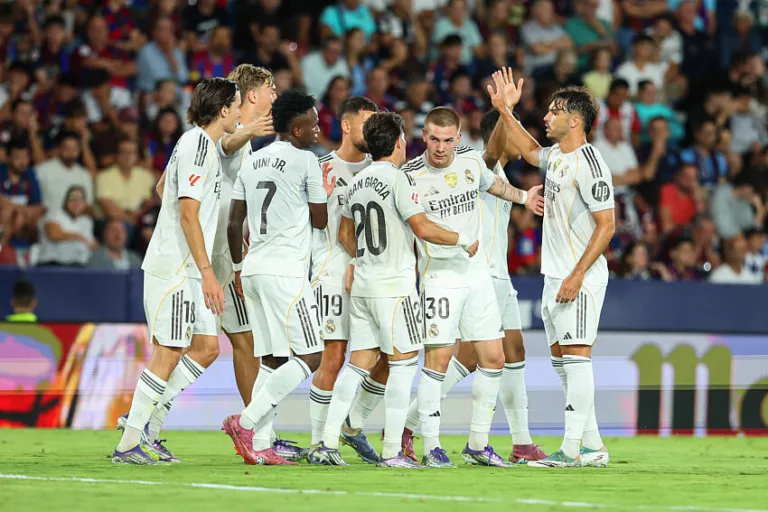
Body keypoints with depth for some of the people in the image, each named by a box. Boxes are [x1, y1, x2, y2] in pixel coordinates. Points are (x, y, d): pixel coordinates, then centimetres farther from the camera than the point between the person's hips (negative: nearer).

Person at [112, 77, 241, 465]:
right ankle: (128, 444, -4)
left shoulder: (199, 143, 15)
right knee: (168, 354, -8)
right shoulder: (198, 147, -16)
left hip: (188, 269, 10)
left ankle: (144, 422, 12)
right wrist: (207, 272, -23)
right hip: (174, 268, -10)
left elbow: (163, 186, 29)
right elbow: (188, 215, -21)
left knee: (207, 347, 8)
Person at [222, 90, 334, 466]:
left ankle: (260, 446, 1)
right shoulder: (305, 161, -5)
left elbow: (234, 224, 15)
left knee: (273, 359, 9)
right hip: (286, 270, -8)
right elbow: (320, 220, 3)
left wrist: (238, 268, 26)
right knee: (310, 357, -6)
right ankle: (245, 422, -15)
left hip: (254, 268, 8)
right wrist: (326, 192, 23)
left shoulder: (252, 162, 15)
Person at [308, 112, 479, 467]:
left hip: (362, 287, 7)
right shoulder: (398, 178, -11)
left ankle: (327, 444, 0)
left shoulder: (357, 182, 13)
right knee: (404, 363, -2)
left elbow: (345, 235, 23)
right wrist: (463, 241, -3)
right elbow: (422, 227, -16)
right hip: (394, 287, -7)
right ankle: (392, 452, -4)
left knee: (359, 363, 8)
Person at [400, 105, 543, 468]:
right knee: (438, 357, -13)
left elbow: (492, 183, 27)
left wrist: (523, 197, 37)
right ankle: (431, 447, -5)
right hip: (439, 274, -5)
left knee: (493, 358, 4)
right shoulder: (410, 176, -12)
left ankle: (478, 444, 14)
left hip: (477, 272, 5)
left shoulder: (472, 161, 3)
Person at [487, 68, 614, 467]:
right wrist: (505, 111, 30)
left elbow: (606, 225, -18)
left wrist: (577, 276, -23)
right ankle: (593, 446, 15)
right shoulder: (556, 157, 12)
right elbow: (531, 151, 37)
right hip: (554, 274, 10)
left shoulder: (589, 164, -16)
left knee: (576, 356, -10)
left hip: (580, 277, -10)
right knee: (560, 359, 10)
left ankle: (572, 449, -12)